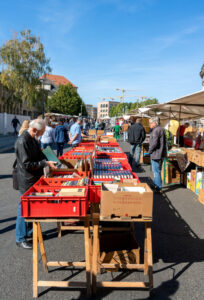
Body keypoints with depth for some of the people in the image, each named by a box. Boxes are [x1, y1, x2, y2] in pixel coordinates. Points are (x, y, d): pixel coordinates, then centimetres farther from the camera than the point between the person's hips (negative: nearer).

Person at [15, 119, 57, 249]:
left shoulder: (33, 139, 8)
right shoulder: (22, 141, -21)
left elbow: (39, 155, 20)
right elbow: (27, 164, -24)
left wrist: (49, 160, 5)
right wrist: (45, 163, -22)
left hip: (36, 178, 9)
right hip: (27, 181, -9)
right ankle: (20, 239, 16)